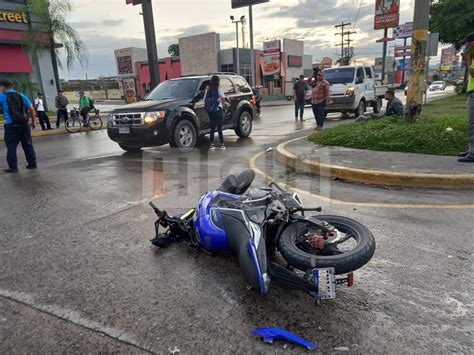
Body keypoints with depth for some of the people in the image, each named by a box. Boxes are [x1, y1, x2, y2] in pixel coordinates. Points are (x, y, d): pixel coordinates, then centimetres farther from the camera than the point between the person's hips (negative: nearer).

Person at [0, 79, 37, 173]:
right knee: (28, 145, 11)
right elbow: (32, 109, 6)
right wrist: (33, 121, 14)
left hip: (11, 125, -4)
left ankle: (13, 167, 2)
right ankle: (32, 164, 14)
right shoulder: (21, 96, 10)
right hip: (25, 124, 4)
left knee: (11, 146, 3)